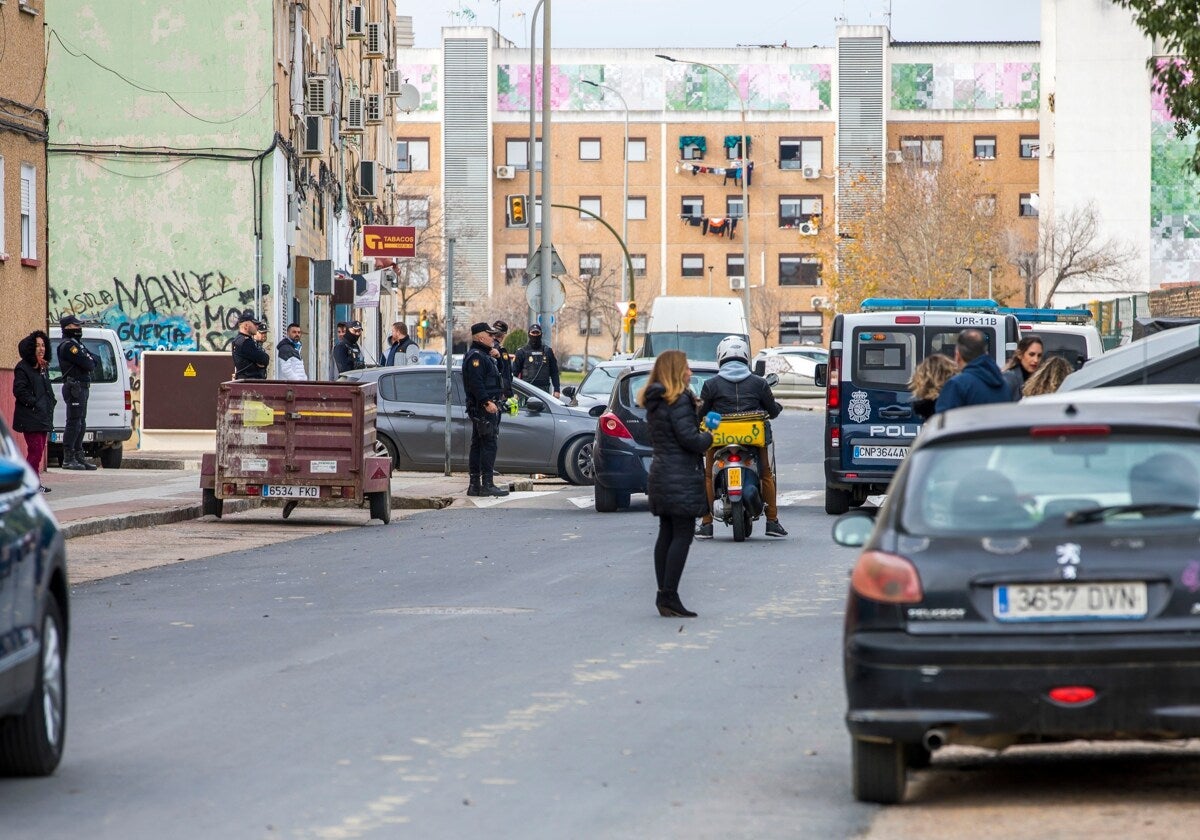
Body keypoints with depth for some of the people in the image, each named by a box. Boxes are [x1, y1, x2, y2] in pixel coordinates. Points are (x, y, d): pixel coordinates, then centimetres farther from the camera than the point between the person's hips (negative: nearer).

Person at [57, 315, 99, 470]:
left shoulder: (76, 343, 20)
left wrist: (92, 359, -5)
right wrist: (92, 360, 3)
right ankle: (68, 459, -11)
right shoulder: (68, 345, -13)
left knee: (80, 424, 14)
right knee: (74, 423, -11)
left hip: (82, 387, 11)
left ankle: (78, 456, 19)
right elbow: (88, 364, -19)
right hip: (75, 387, -11)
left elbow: (95, 359, 16)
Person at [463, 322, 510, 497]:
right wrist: (487, 402, -27)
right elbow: (476, 383, -24)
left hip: (485, 407, 11)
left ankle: (475, 485, 14)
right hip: (483, 408, -11)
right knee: (489, 445, -11)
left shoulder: (483, 356, 21)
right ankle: (487, 484, -13)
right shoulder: (476, 356, -13)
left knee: (477, 446, 11)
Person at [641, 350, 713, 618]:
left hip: (660, 474, 9)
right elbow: (690, 438, -20)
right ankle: (669, 597, -9)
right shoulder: (678, 401, -15)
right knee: (682, 535, -6)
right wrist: (709, 438, 0)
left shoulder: (654, 402, 13)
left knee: (666, 534, 12)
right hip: (681, 477, -9)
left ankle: (663, 595, 13)